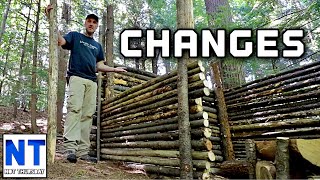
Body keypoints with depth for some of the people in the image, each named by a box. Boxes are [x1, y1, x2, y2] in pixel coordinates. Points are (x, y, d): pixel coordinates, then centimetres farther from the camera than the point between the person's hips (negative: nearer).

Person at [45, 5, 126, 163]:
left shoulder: (98, 46, 30)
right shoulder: (75, 36, 16)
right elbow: (60, 41, -4)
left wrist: (115, 69, 18)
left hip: (92, 81, 5)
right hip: (77, 77, -5)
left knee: (88, 115, -4)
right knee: (75, 109, -21)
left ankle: (83, 151, -6)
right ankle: (70, 147, -29)